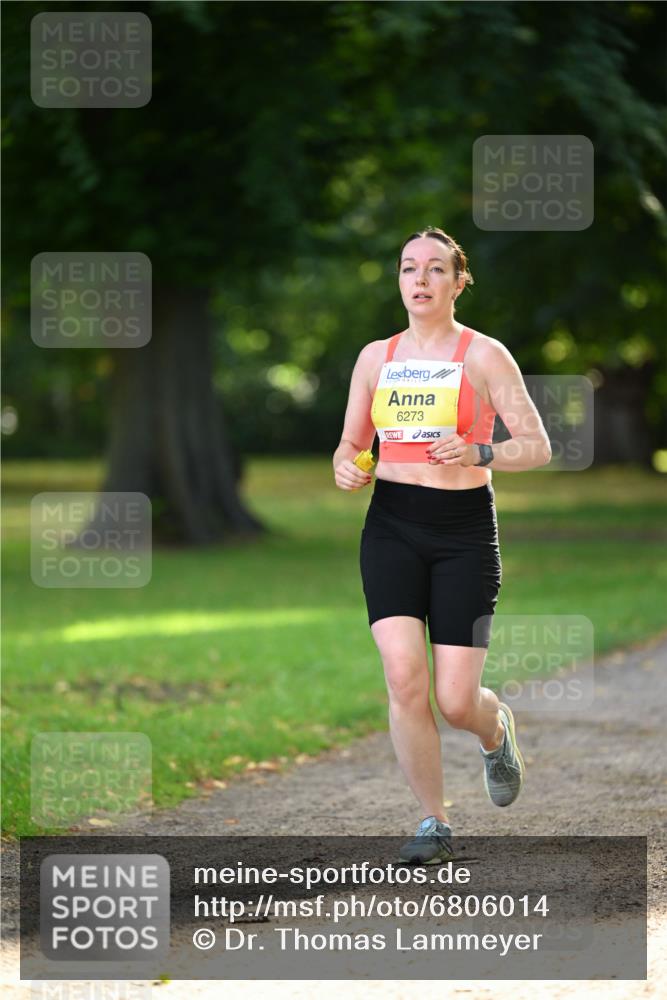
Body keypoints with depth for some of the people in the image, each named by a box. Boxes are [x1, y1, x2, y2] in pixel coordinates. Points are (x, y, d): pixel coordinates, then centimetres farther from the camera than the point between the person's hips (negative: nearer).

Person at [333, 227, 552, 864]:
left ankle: (495, 729, 33)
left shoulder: (484, 356, -2)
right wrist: (344, 467, -3)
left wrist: (477, 453, -23)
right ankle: (433, 824, -1)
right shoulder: (375, 358, 10)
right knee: (403, 676, -16)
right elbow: (351, 442, 20)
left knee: (456, 700, -7)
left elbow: (537, 447, -5)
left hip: (464, 530, -3)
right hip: (391, 528, 3)